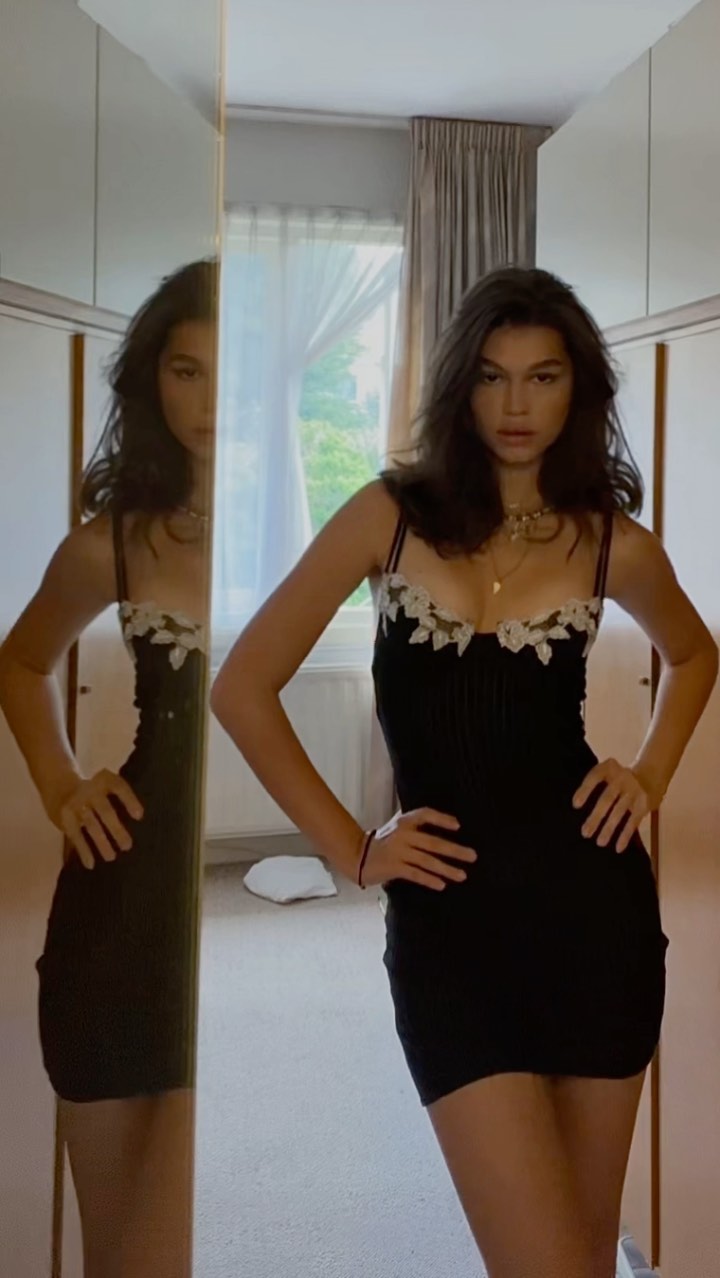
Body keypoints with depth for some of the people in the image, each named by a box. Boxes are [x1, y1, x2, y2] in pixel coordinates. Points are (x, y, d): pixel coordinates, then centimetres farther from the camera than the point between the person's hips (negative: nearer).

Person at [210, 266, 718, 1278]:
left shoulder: (612, 540, 3)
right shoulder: (391, 516, -2)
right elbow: (242, 687, 0)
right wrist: (350, 849, -1)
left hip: (593, 900, 2)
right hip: (447, 917, -2)